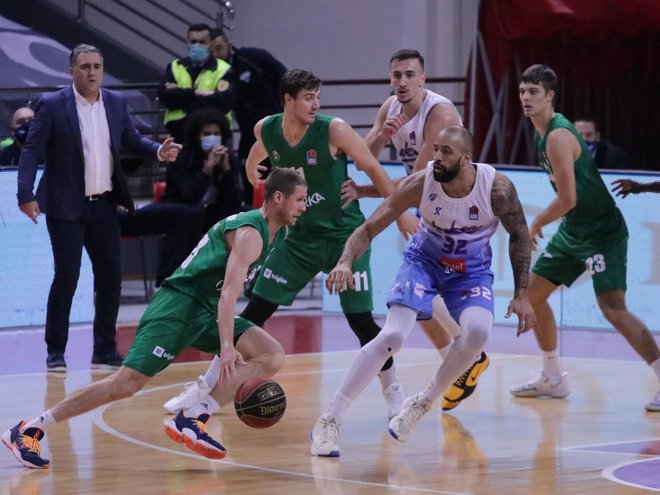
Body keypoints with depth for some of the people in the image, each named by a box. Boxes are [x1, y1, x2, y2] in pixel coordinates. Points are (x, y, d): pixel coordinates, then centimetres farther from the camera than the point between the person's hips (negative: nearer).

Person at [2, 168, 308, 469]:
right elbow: (229, 291, -27)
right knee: (126, 383, -17)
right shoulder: (251, 234, -15)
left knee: (273, 356, -7)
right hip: (179, 305, -10)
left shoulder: (273, 233, 17)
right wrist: (227, 347, -35)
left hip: (207, 309, 10)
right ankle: (27, 431, -11)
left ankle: (191, 420, -15)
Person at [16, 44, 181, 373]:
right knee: (66, 276, -8)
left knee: (110, 276, 5)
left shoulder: (115, 103, 6)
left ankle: (105, 351, 14)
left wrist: (158, 151, -8)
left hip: (104, 205, 5)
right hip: (66, 208, -5)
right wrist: (26, 195, -21)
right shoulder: (52, 106, -8)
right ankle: (55, 352, 4)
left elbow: (131, 140, 12)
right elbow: (32, 151, -11)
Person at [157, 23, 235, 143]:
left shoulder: (223, 70, 2)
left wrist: (180, 97, -11)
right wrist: (195, 93, -16)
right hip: (180, 136, 3)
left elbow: (223, 102, -15)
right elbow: (163, 94, -4)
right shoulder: (175, 67, 12)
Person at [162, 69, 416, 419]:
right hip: (301, 235, 3)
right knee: (255, 311, 0)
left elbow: (374, 169, -11)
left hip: (344, 235, -3)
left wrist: (401, 215, -9)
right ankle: (206, 387, 8)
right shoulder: (265, 130, -7)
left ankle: (393, 392, 15)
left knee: (360, 319, -6)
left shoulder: (333, 130, -19)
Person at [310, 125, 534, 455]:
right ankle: (328, 422, -14)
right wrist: (346, 262, -40)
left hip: (471, 269, 1)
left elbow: (519, 235, -6)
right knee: (392, 335, -20)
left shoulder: (497, 188, -25)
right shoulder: (419, 184, -25)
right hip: (424, 260, -1)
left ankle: (421, 404, -2)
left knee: (477, 332, -27)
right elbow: (368, 229, -20)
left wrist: (522, 295, -8)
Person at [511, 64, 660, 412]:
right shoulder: (542, 132, 9)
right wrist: (542, 224, 15)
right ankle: (552, 379, 25)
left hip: (601, 231, -10)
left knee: (613, 309, -19)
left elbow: (568, 200, -25)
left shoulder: (558, 137, -21)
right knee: (532, 293, 13)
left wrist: (536, 225, -10)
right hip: (572, 230, 10)